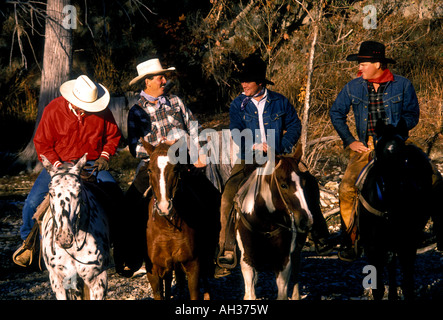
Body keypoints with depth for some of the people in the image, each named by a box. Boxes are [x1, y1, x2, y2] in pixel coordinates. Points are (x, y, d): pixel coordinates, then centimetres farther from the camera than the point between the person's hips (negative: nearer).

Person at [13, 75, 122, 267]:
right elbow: (41, 143, -6)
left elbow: (113, 135, 11)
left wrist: (105, 156, -5)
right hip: (59, 163, -1)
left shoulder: (102, 111, -7)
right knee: (33, 202, -17)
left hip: (92, 163, 1)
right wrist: (58, 167, -17)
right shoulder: (53, 110, -12)